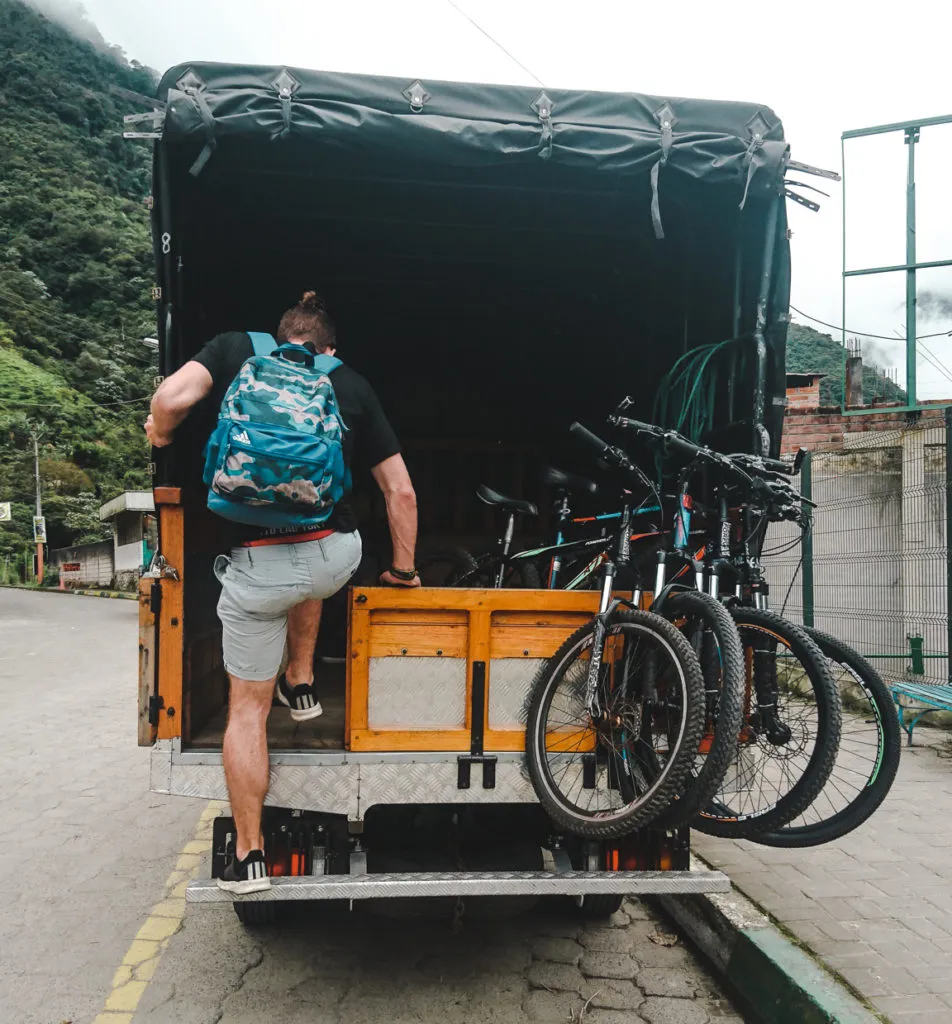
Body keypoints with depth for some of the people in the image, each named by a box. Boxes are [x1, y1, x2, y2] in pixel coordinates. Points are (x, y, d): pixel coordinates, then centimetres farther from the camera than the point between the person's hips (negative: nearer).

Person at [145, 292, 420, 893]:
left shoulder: (236, 348, 11)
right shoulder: (352, 385, 14)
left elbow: (171, 398, -8)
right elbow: (401, 492, 12)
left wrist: (161, 435, 15)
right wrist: (404, 570, 25)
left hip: (257, 566, -1)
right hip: (336, 558, 2)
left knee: (248, 707, 16)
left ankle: (249, 855, 22)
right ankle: (302, 684, 38)